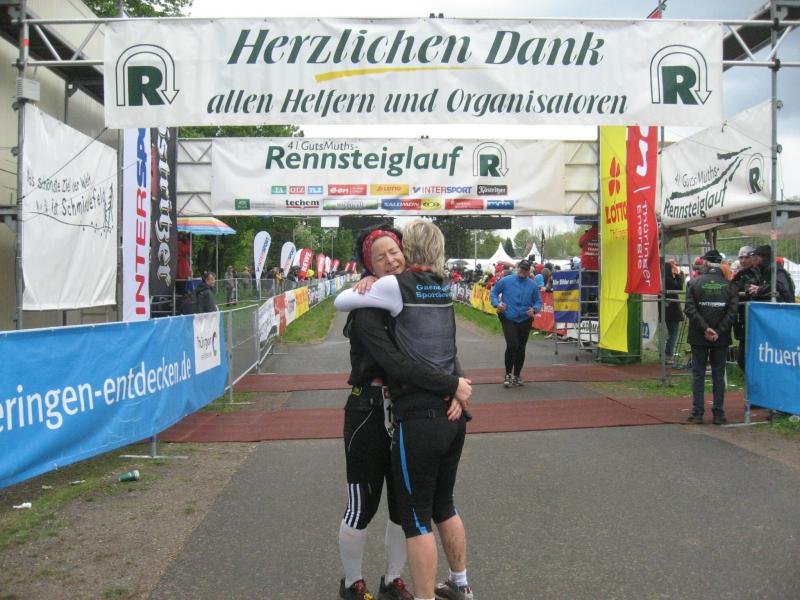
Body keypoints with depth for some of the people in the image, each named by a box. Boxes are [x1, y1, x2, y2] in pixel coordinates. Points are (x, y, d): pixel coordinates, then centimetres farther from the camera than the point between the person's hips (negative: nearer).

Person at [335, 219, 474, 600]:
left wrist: (364, 286, 18)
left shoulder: (397, 285, -10)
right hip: (452, 415, 8)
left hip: (418, 419, -8)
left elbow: (341, 302, -1)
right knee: (444, 505, 24)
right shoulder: (443, 287, 11)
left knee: (416, 517, 3)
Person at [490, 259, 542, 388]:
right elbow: (493, 293, 6)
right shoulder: (506, 281, -2)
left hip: (525, 321, 3)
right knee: (512, 345, -17)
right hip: (508, 319, -3)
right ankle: (508, 374, 1)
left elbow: (538, 301, 8)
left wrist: (534, 309, -13)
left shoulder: (533, 285, 2)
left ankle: (517, 375, 26)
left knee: (521, 348, 10)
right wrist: (497, 303, -13)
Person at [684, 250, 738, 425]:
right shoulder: (728, 285, -2)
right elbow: (732, 311, -8)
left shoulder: (695, 283, -4)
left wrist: (705, 328, -11)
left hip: (699, 337, -1)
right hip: (721, 338, 1)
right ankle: (718, 413, 9)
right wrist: (719, 331, -9)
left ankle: (697, 412, 6)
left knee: (698, 374, 6)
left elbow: (690, 309, -11)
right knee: (718, 375, 8)